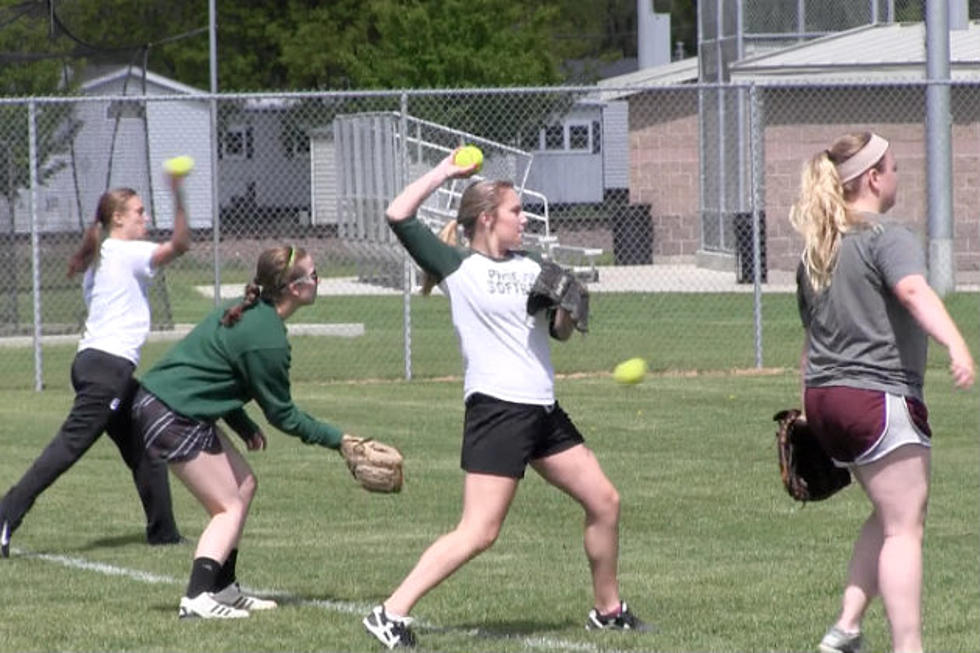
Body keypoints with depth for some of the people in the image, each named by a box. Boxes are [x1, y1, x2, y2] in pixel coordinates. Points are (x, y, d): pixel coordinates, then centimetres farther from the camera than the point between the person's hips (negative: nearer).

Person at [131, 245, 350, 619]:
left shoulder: (251, 313, 9)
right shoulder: (266, 339, -20)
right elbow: (283, 415, -11)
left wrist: (245, 427, 11)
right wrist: (336, 439, -2)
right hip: (172, 416, -10)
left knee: (244, 485, 17)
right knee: (230, 507, -5)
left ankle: (224, 589, 20)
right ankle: (197, 599, -16)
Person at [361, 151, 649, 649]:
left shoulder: (530, 268, 14)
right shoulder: (458, 269, -3)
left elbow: (561, 332, 17)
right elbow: (398, 217, -12)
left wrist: (566, 305, -4)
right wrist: (444, 173, -3)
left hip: (543, 411, 7)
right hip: (496, 411, -7)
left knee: (604, 502, 12)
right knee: (479, 533, -16)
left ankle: (608, 609, 29)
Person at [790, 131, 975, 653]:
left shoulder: (815, 251, 16)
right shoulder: (888, 239, -10)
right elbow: (914, 291, -30)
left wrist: (810, 411, 30)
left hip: (825, 397, 9)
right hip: (880, 398, -9)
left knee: (889, 516, 21)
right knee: (904, 528, -6)